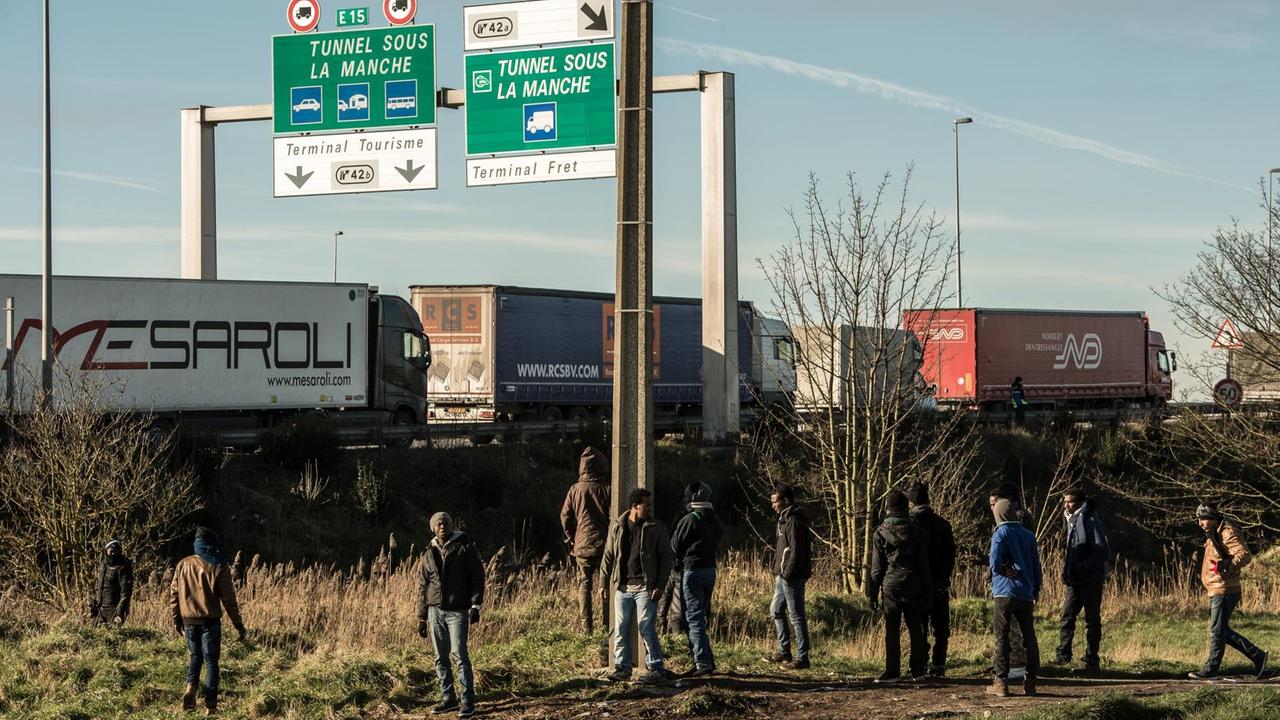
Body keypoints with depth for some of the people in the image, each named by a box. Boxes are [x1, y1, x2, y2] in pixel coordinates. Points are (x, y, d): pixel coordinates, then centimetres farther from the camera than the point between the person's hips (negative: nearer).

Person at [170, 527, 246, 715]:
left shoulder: (183, 564, 3)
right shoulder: (219, 567, -6)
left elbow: (174, 593, 8)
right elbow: (228, 598, -7)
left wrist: (176, 619, 19)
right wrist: (238, 624, 0)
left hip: (189, 620, 3)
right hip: (210, 620, -3)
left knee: (194, 655, 20)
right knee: (211, 659, 5)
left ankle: (191, 687, -4)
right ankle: (210, 703, 1)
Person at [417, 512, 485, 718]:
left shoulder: (465, 548, -1)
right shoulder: (429, 554, 13)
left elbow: (477, 577, -5)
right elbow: (423, 587, 17)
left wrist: (475, 605, -14)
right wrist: (422, 617, 14)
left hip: (458, 610, -5)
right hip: (435, 610, 5)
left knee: (460, 654, -10)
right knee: (441, 657, 7)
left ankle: (468, 701, -6)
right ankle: (448, 699, 16)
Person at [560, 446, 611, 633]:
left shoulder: (575, 490, 1)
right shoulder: (606, 489, -4)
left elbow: (565, 516, 3)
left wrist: (571, 540, 13)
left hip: (582, 545, 1)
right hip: (603, 544, -1)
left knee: (584, 584, 6)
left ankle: (586, 627, 2)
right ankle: (605, 624, 2)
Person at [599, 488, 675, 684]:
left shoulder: (656, 528, 0)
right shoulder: (617, 526, 7)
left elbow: (667, 557, 1)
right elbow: (608, 556, 14)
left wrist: (660, 585, -7)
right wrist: (603, 582, 10)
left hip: (645, 587, -3)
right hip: (623, 587, 3)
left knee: (647, 629, -7)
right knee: (621, 629, 5)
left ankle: (656, 669, 0)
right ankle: (622, 668, 15)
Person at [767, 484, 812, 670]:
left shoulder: (794, 520, -17)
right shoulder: (786, 518, 15)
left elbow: (796, 550, -23)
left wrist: (787, 574, -21)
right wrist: (780, 573, 16)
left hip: (792, 577, -11)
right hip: (784, 575, 11)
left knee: (797, 616, -6)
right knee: (776, 610, 18)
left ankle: (802, 658, -1)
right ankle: (784, 652, 26)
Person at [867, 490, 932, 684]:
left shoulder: (881, 533, -3)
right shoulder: (916, 530, 3)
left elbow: (877, 567, -2)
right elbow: (923, 563, 5)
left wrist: (873, 593, 4)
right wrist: (927, 590, 10)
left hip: (891, 586, -2)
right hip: (913, 586, 2)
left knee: (892, 631, 0)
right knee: (915, 629, 8)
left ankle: (893, 672, -2)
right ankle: (917, 671, 10)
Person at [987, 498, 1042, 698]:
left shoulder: (1001, 534, -6)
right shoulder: (1028, 535, 7)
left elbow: (995, 563, -16)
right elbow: (1036, 566, 11)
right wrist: (1036, 590, 20)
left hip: (1005, 593, -4)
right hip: (1026, 593, 4)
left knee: (1002, 637, 0)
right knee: (1029, 637, 9)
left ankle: (1001, 682, -4)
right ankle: (1030, 683, 9)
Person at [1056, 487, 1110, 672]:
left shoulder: (1091, 522, -12)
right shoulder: (1071, 521, 14)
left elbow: (1103, 553, -17)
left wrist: (1079, 567, -20)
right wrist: (1067, 567, 10)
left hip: (1091, 580, -7)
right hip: (1075, 580, 7)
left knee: (1092, 621, 2)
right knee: (1066, 617, -2)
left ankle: (1091, 661, 6)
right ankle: (1063, 655, 0)